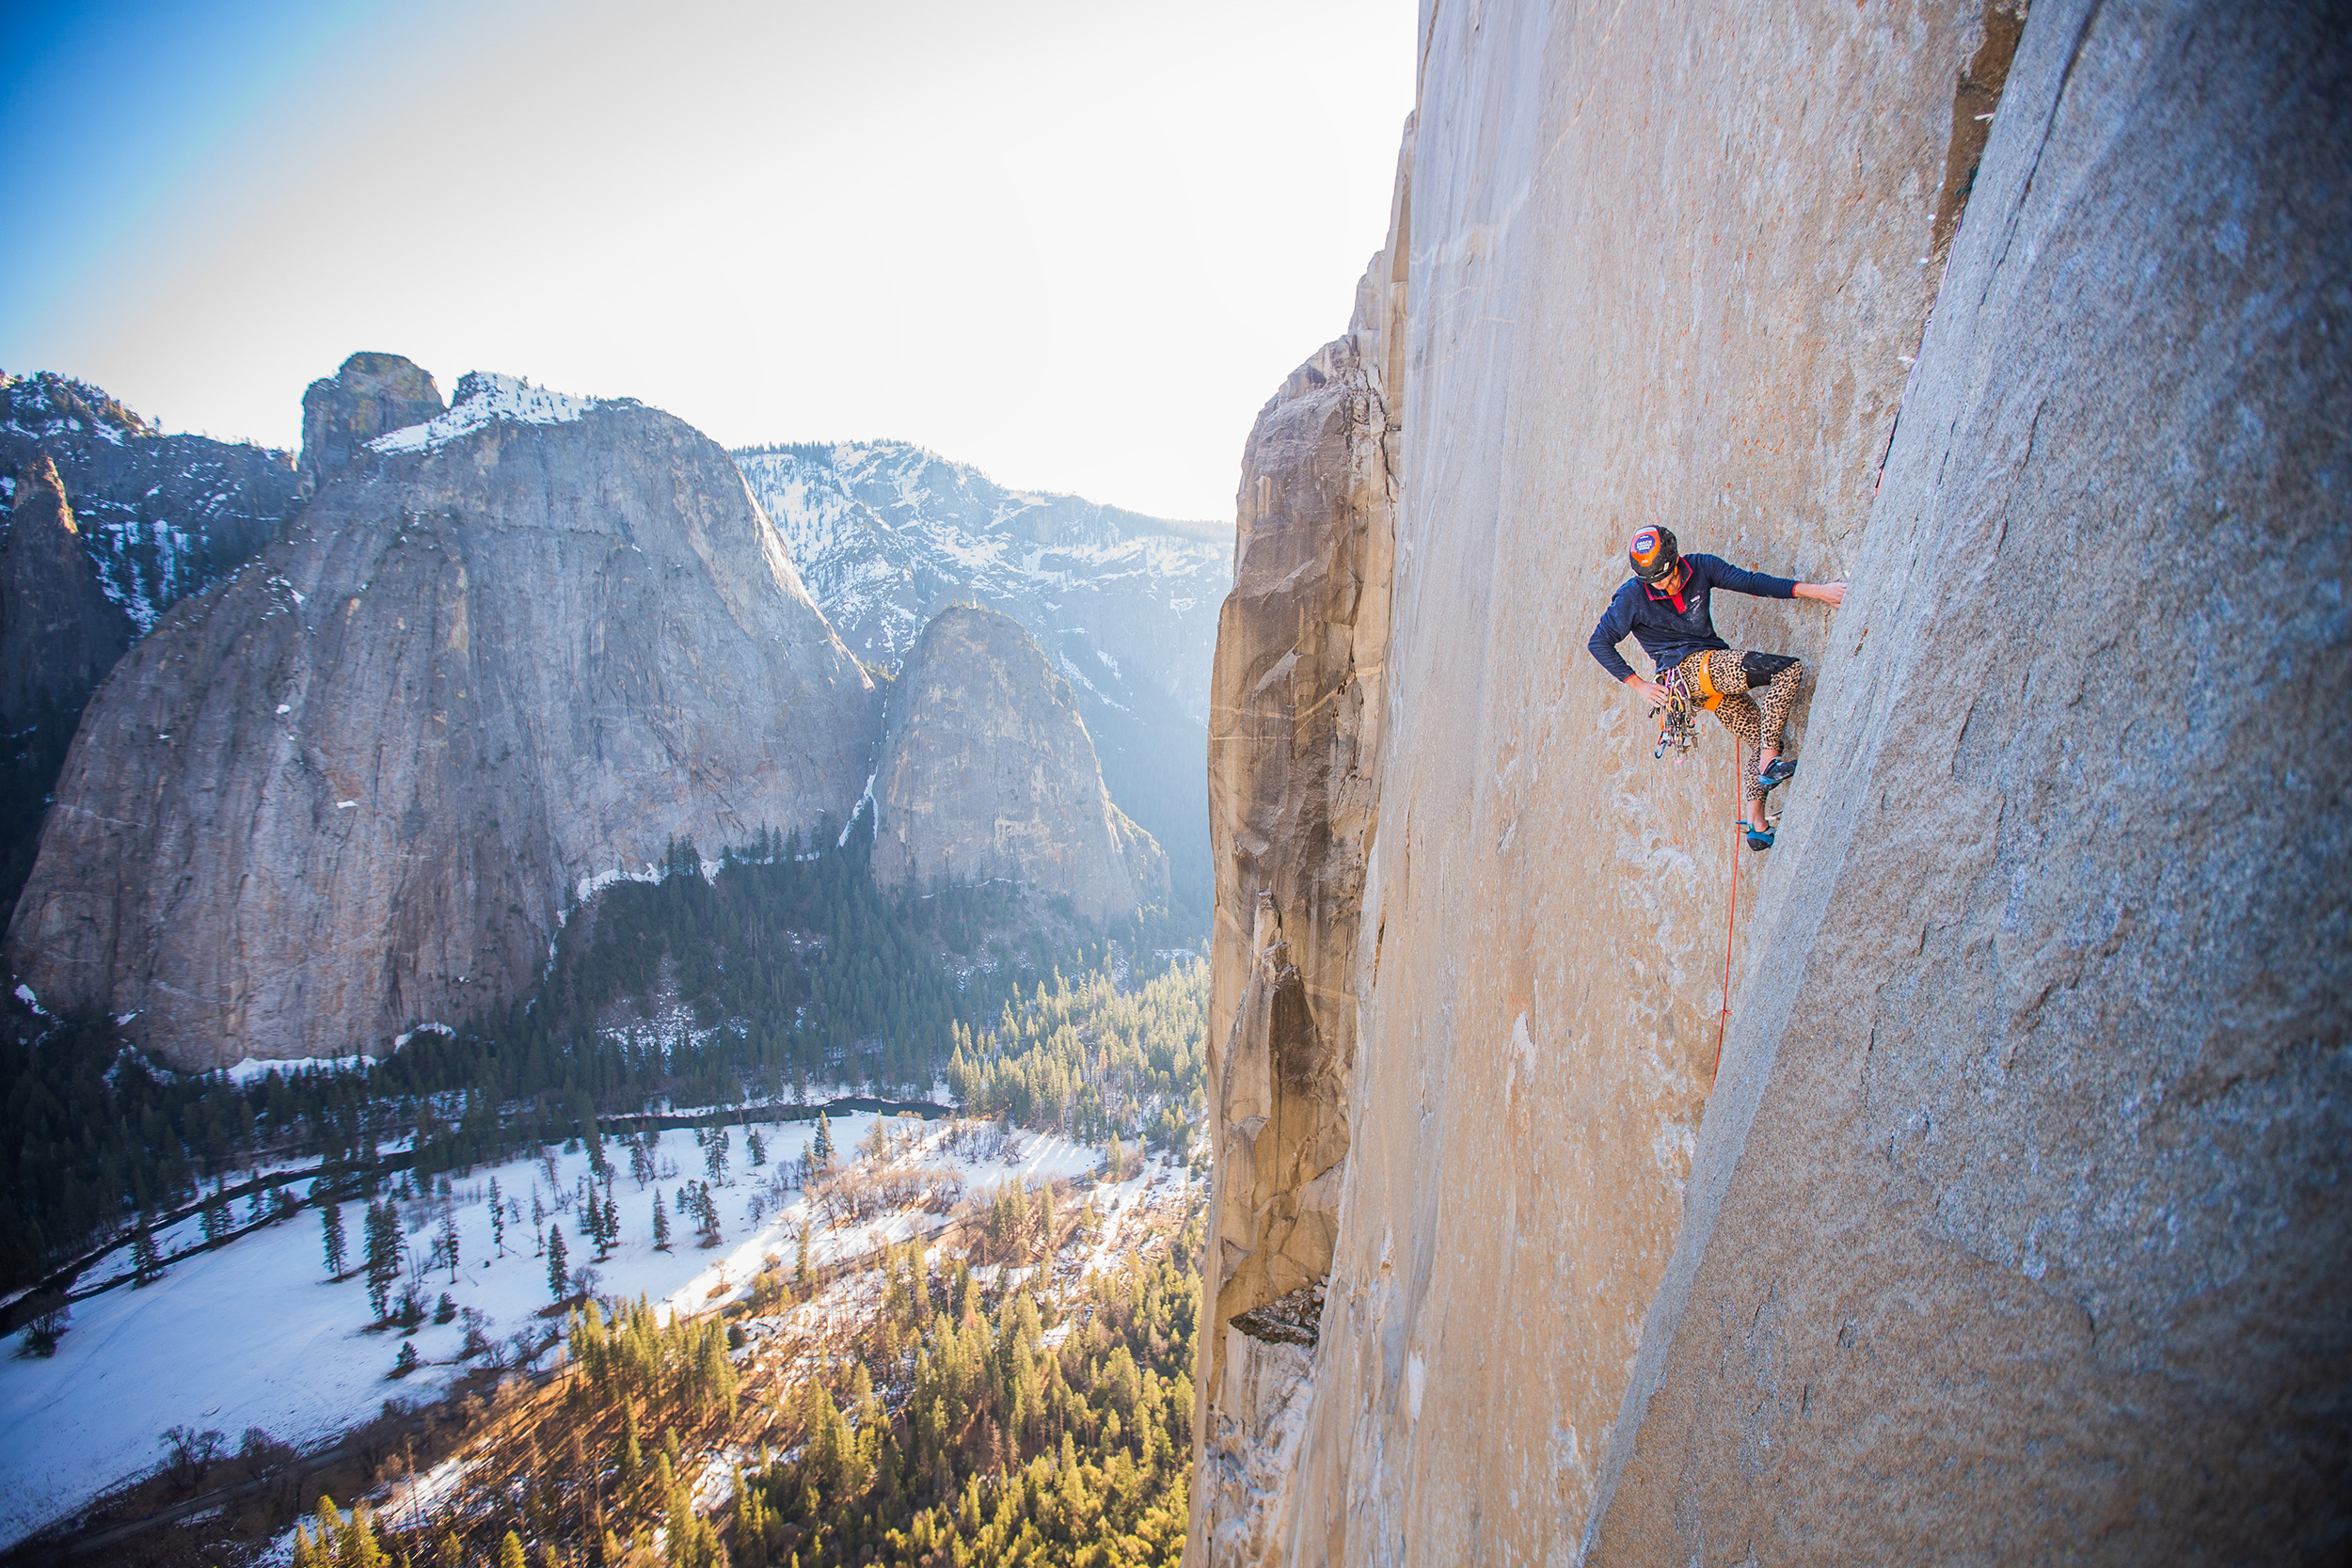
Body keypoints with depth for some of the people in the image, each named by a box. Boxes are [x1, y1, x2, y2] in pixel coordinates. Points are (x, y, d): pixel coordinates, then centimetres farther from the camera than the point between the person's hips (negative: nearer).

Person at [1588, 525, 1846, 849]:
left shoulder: (1699, 567, 1)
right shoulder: (1633, 598, -10)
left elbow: (1750, 581, 1)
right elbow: (1599, 643, -5)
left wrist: (1813, 590, -7)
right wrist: (1639, 685, -7)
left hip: (1715, 671, 6)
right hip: (1686, 666, -6)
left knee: (1761, 740, 2)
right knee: (1788, 670, -21)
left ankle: (1755, 825, 9)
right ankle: (1770, 763, -22)